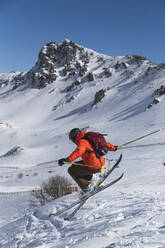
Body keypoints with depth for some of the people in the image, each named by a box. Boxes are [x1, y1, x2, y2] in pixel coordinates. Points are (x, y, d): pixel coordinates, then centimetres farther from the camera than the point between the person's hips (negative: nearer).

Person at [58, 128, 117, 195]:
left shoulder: (82, 142, -13)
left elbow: (78, 152, -34)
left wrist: (68, 159, -44)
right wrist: (113, 147, 40)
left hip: (93, 167, -9)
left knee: (71, 170, 4)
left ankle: (85, 187, 1)